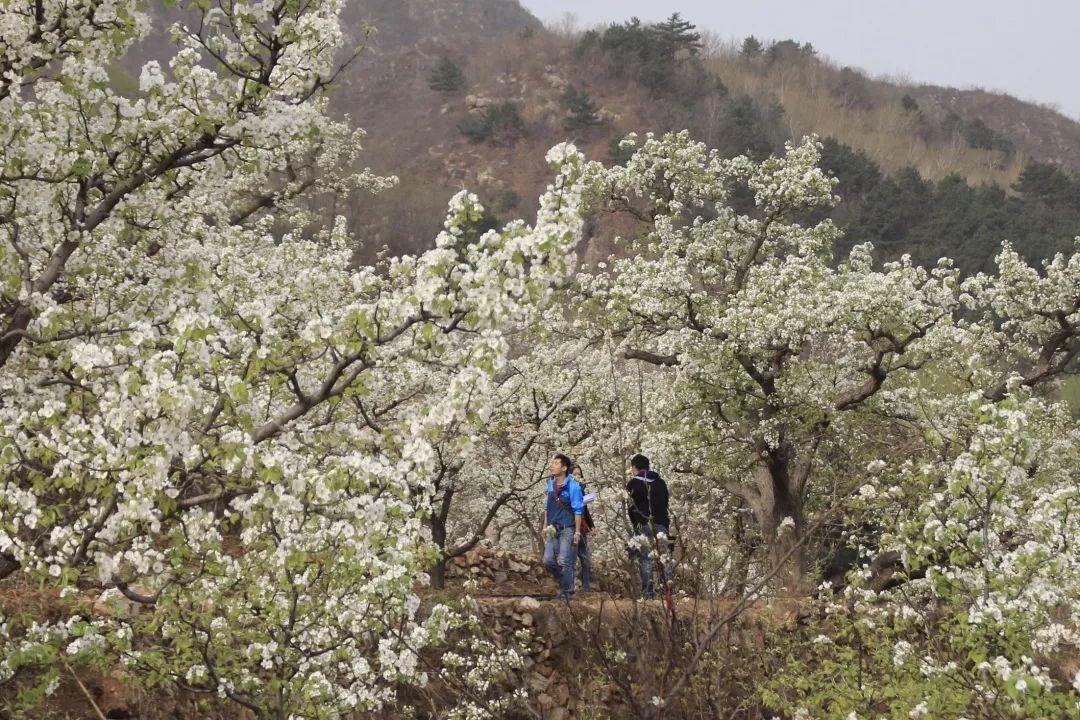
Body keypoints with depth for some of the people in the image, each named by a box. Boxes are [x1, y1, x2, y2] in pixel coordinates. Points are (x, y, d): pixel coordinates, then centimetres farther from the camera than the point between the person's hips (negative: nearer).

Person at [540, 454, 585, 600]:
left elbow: (578, 510, -11)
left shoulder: (572, 486, -12)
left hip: (567, 529, -7)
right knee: (548, 560, 4)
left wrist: (577, 531, -13)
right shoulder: (551, 483, 9)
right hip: (553, 529, 7)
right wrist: (545, 524, 17)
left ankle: (567, 590, 6)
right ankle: (564, 582, 24)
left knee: (564, 562, -7)